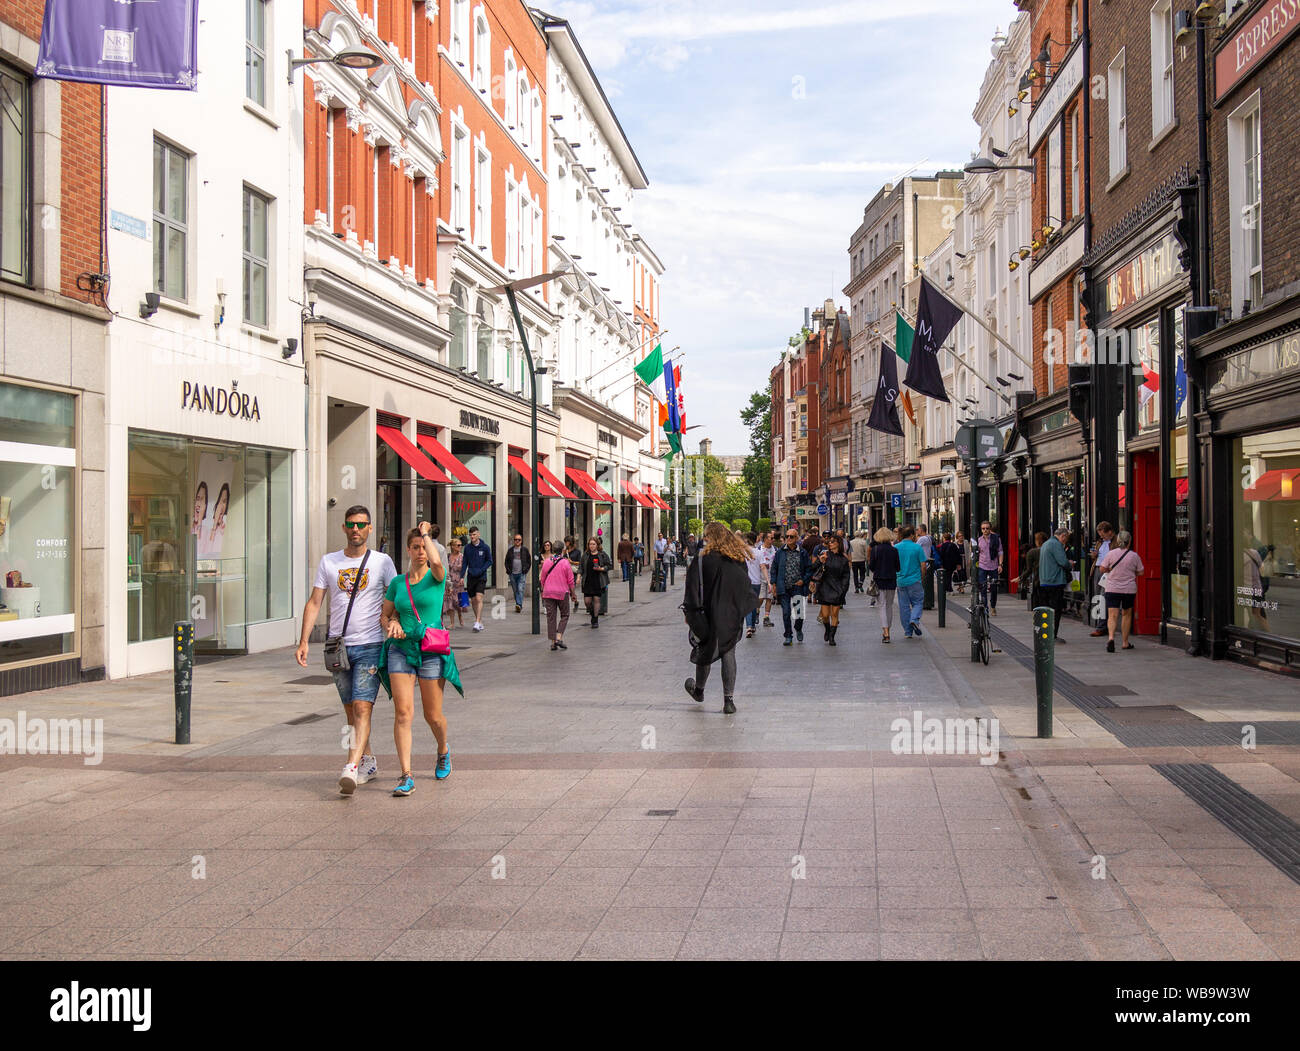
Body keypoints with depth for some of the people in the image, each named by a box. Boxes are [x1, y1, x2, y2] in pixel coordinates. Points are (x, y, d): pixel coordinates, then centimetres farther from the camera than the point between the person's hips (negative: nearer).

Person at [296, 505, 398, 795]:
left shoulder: (382, 562, 2)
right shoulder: (329, 562, 8)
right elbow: (314, 603, 7)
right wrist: (303, 641, -2)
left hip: (370, 646, -3)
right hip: (338, 647, 4)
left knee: (362, 708, -14)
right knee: (351, 710, 11)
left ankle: (352, 768, -22)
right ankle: (368, 763, 25)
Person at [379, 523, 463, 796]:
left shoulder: (436, 578, -2)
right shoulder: (397, 582, 9)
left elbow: (436, 562, -26)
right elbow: (385, 614, 19)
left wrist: (426, 533, -11)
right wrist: (391, 624, -5)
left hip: (431, 652, -2)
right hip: (400, 651, 2)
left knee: (433, 716, 6)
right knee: (403, 713, -9)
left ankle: (443, 751, 38)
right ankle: (406, 776, -7)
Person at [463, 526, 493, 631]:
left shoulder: (485, 547, -2)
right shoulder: (467, 547, 6)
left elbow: (489, 561, 2)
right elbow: (465, 562, 12)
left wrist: (481, 570, -12)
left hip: (481, 577, -4)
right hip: (470, 577, 4)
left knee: (479, 599, -16)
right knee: (473, 601, 7)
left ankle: (477, 622, -19)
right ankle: (480, 622, 19)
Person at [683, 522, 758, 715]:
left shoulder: (704, 560, -13)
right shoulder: (739, 559, 3)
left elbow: (694, 589, -13)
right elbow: (746, 588, 11)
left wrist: (689, 612, -6)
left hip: (711, 614, -3)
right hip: (733, 616, 3)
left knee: (706, 650, 15)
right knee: (728, 654, 5)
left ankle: (699, 690, 35)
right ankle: (729, 699, -2)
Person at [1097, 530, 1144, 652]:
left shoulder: (1111, 553, -6)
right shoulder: (1134, 556, -3)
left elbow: (1102, 569, -3)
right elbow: (1140, 572, 4)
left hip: (1112, 589, -1)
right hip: (1129, 589, 1)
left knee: (1112, 615, -5)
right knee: (1126, 614, 17)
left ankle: (1110, 637, -29)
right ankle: (1125, 642, 24)